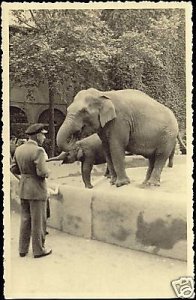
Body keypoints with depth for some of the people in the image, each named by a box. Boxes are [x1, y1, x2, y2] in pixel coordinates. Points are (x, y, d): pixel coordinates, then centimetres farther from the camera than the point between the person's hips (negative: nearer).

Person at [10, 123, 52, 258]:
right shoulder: (38, 151, -19)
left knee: (25, 219, 18)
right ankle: (39, 250, 19)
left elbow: (13, 169, 8)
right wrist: (47, 171, -3)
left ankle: (23, 249, 28)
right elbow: (43, 172, -24)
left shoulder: (19, 149, 4)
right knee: (38, 221, 6)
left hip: (23, 189, 7)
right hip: (37, 190, -7)